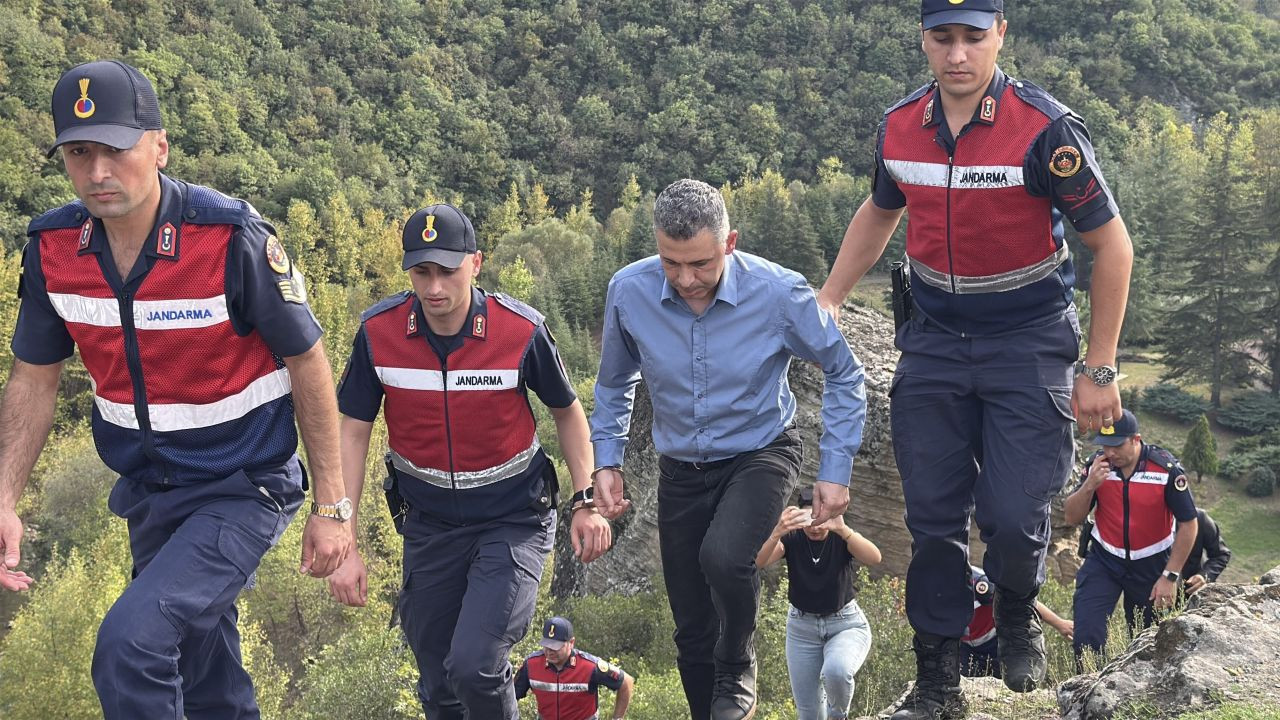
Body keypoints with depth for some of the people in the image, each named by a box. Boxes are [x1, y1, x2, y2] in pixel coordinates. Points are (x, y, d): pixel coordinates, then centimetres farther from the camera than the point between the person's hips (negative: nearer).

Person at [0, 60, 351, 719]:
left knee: (130, 646, -25)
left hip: (243, 489, -6)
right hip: (148, 491, 6)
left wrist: (331, 507, -11)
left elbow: (307, 364, -13)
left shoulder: (233, 237, -22)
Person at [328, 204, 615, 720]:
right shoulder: (377, 331, -12)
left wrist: (586, 501, -5)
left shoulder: (522, 329, -17)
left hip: (514, 518, -3)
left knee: (474, 666, -19)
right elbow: (352, 431, -5)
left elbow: (567, 410, 1)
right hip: (429, 522, 3)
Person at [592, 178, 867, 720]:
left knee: (722, 557, -32)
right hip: (681, 468, 3)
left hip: (759, 455, -3)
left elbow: (844, 374, -5)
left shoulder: (779, 292, -21)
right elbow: (614, 383, 7)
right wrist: (607, 460, 0)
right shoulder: (628, 291, -15)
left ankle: (737, 672, -2)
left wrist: (836, 470, -8)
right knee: (691, 631, 8)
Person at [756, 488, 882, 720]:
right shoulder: (792, 539, -11)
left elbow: (874, 557, -35)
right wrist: (777, 533, -50)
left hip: (846, 624, -2)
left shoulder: (842, 538, -14)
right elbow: (759, 561, -30)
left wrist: (842, 529, -52)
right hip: (802, 628, 2)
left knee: (836, 672, -33)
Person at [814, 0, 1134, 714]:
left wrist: (1100, 371, -10)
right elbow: (879, 213, 19)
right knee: (933, 518, 5)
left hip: (1028, 341, -4)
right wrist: (826, 301, 12)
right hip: (934, 340, 4)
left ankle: (1018, 615, 26)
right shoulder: (900, 126, -1)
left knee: (1013, 516, -9)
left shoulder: (1046, 128, -16)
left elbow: (1112, 244, -10)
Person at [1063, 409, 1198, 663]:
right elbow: (1071, 517, -6)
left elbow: (1188, 523, -12)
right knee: (1086, 637, -13)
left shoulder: (1166, 468, -19)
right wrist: (1090, 485, -25)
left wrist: (1170, 576, -14)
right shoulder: (1097, 464, -10)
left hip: (1151, 565, -1)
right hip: (1104, 560, 1)